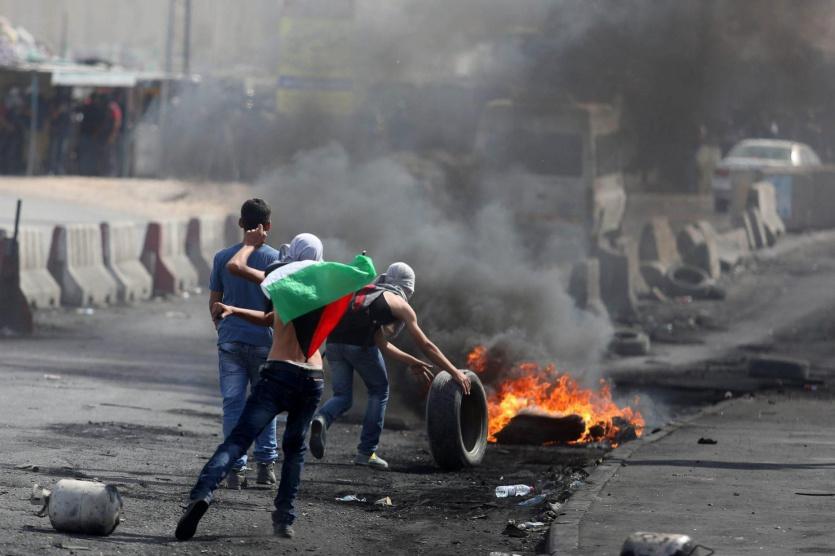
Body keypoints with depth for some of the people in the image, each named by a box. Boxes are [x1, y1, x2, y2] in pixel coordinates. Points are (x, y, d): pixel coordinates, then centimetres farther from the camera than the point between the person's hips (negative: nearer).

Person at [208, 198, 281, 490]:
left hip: (230, 341, 1)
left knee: (233, 404, 3)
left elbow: (214, 302, 6)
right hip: (264, 341, -1)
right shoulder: (276, 259, -5)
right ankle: (266, 463, 10)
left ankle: (235, 469, -1)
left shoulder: (223, 257, 1)